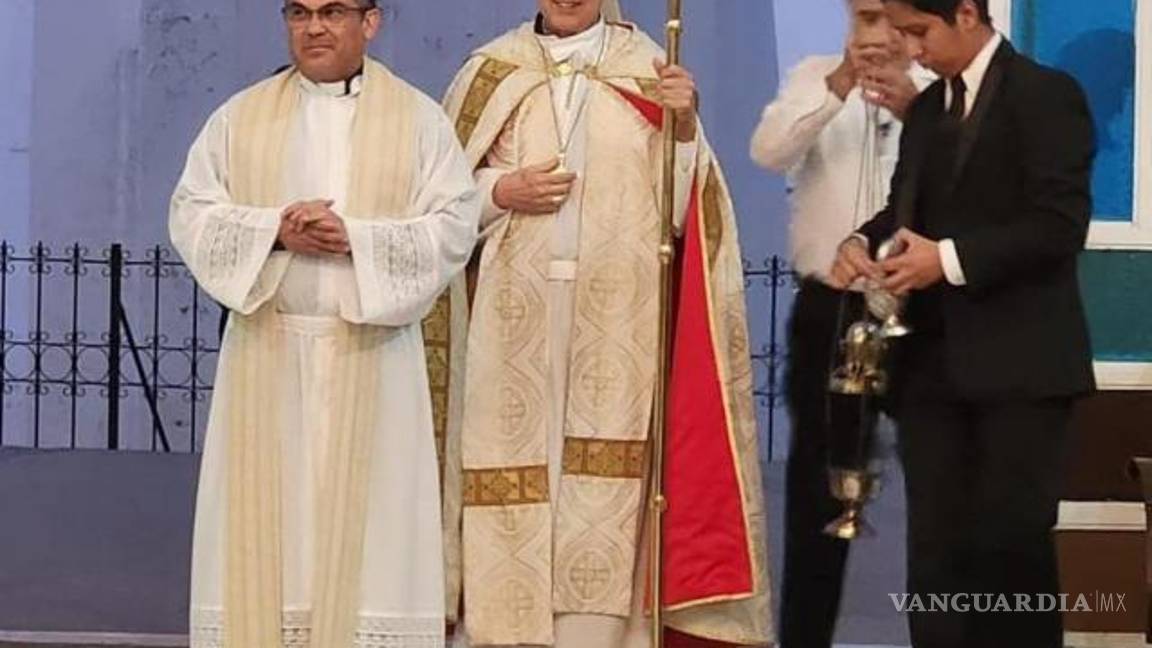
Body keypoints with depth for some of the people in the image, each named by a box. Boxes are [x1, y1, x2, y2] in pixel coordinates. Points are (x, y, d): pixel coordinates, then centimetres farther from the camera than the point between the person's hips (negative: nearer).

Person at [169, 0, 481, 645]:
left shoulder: (420, 119, 3)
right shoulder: (240, 117, 9)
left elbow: (456, 226, -3)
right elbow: (193, 216, 4)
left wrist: (356, 238, -16)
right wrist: (274, 231, -13)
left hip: (372, 356, -1)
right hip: (268, 353, 2)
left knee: (364, 519, -3)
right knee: (265, 514, 1)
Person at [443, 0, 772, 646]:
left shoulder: (647, 68, 6)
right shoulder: (493, 71, 8)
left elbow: (683, 202, 1)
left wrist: (683, 127, -16)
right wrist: (501, 192, -6)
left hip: (618, 317, -1)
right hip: (517, 317, 1)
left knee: (610, 480, -3)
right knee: (517, 466, -2)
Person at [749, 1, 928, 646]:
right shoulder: (814, 77, 6)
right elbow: (769, 151, -12)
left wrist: (915, 110, -34)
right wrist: (837, 88, -26)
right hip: (828, 309, 2)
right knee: (817, 483, 10)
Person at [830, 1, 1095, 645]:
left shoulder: (1046, 95, -7)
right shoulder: (926, 109, 16)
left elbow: (1061, 224, -16)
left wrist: (951, 260, -21)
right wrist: (861, 242, -3)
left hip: (1019, 362, -7)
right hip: (933, 361, 7)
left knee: (1012, 541, -5)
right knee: (935, 541, 7)